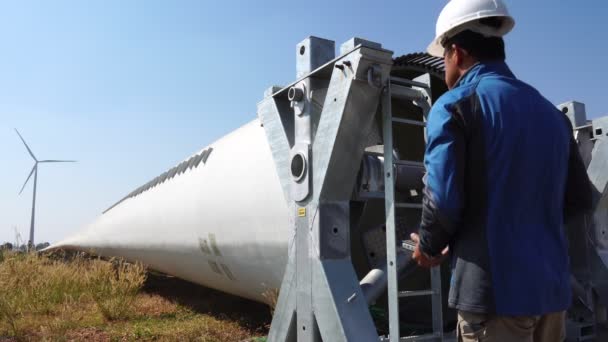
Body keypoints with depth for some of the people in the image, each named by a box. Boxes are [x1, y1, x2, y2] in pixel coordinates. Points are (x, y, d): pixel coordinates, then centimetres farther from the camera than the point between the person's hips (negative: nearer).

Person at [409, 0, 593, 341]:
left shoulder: (454, 105, -10)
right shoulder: (551, 112, 10)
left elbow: (443, 199, -18)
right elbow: (580, 199, 14)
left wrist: (429, 246, 1)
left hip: (496, 288, -7)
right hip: (552, 285, 7)